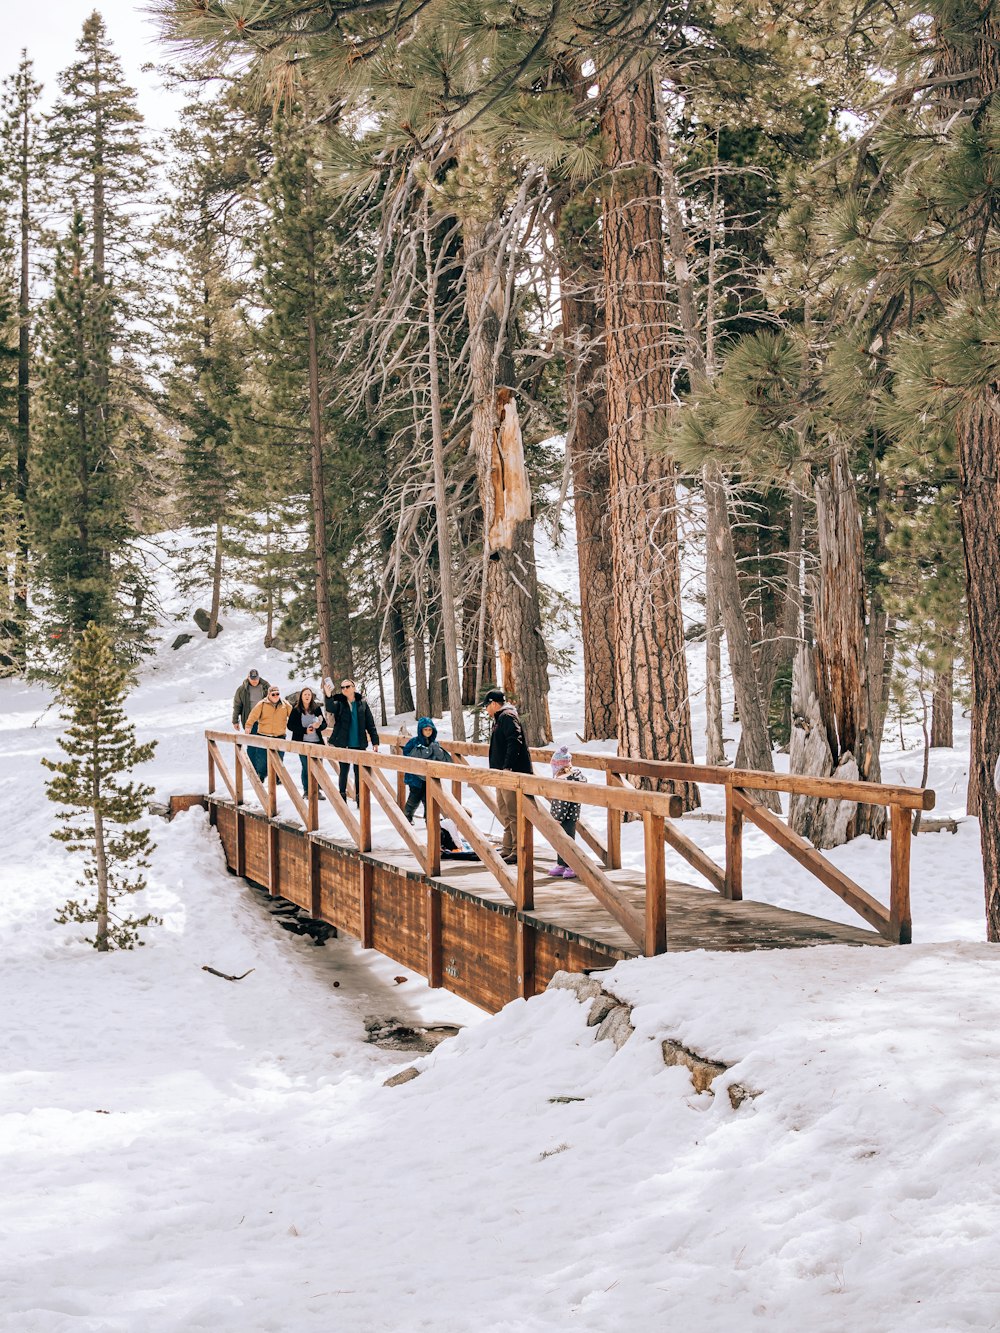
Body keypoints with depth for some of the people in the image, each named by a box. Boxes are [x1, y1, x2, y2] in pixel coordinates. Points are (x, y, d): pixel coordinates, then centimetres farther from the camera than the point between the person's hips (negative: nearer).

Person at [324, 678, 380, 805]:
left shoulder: (362, 703, 4)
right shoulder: (338, 703, 0)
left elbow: (370, 723, 5)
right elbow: (330, 708, -24)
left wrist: (375, 741, 1)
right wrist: (328, 696, -42)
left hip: (359, 744, 1)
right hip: (343, 744, -1)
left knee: (359, 772, 4)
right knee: (344, 770, 6)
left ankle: (359, 798, 11)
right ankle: (342, 796, 15)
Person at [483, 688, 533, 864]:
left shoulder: (508, 717, -11)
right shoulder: (499, 719, 21)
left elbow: (514, 742, -23)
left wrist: (508, 767, -28)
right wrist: (497, 769, 22)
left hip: (512, 772, -11)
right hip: (502, 773, 11)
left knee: (513, 813, -11)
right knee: (505, 811, 17)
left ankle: (518, 852, -10)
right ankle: (508, 848, 25)